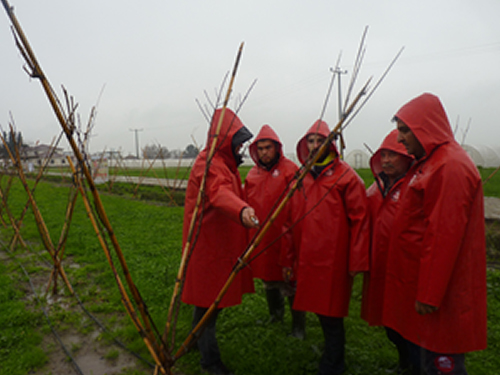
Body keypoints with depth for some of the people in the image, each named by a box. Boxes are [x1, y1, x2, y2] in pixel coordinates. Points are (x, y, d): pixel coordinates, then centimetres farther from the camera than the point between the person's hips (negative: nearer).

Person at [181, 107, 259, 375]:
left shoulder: (223, 162, 16)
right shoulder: (209, 164, -19)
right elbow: (219, 193, -40)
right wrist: (241, 210, -58)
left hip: (220, 243, 10)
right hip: (208, 246, -10)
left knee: (208, 295, 22)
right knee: (209, 298, 2)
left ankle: (198, 339, 42)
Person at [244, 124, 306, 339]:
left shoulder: (290, 170, -8)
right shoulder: (253, 174, 9)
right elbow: (246, 203, 14)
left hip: (284, 238, -6)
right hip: (261, 239, 6)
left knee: (290, 284, 3)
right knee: (268, 281, 21)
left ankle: (298, 328, 21)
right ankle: (275, 316, 45)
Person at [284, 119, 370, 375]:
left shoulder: (346, 176, -6)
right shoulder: (303, 178, 12)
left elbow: (359, 220, -8)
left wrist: (356, 262, -10)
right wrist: (291, 257, 13)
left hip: (333, 260, -6)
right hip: (308, 258, 6)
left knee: (331, 315, 3)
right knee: (319, 308, 17)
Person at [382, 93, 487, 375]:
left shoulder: (451, 167, -19)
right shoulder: (430, 164, 13)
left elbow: (445, 236, -24)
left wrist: (429, 295, -21)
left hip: (438, 290, -10)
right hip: (419, 280, 10)